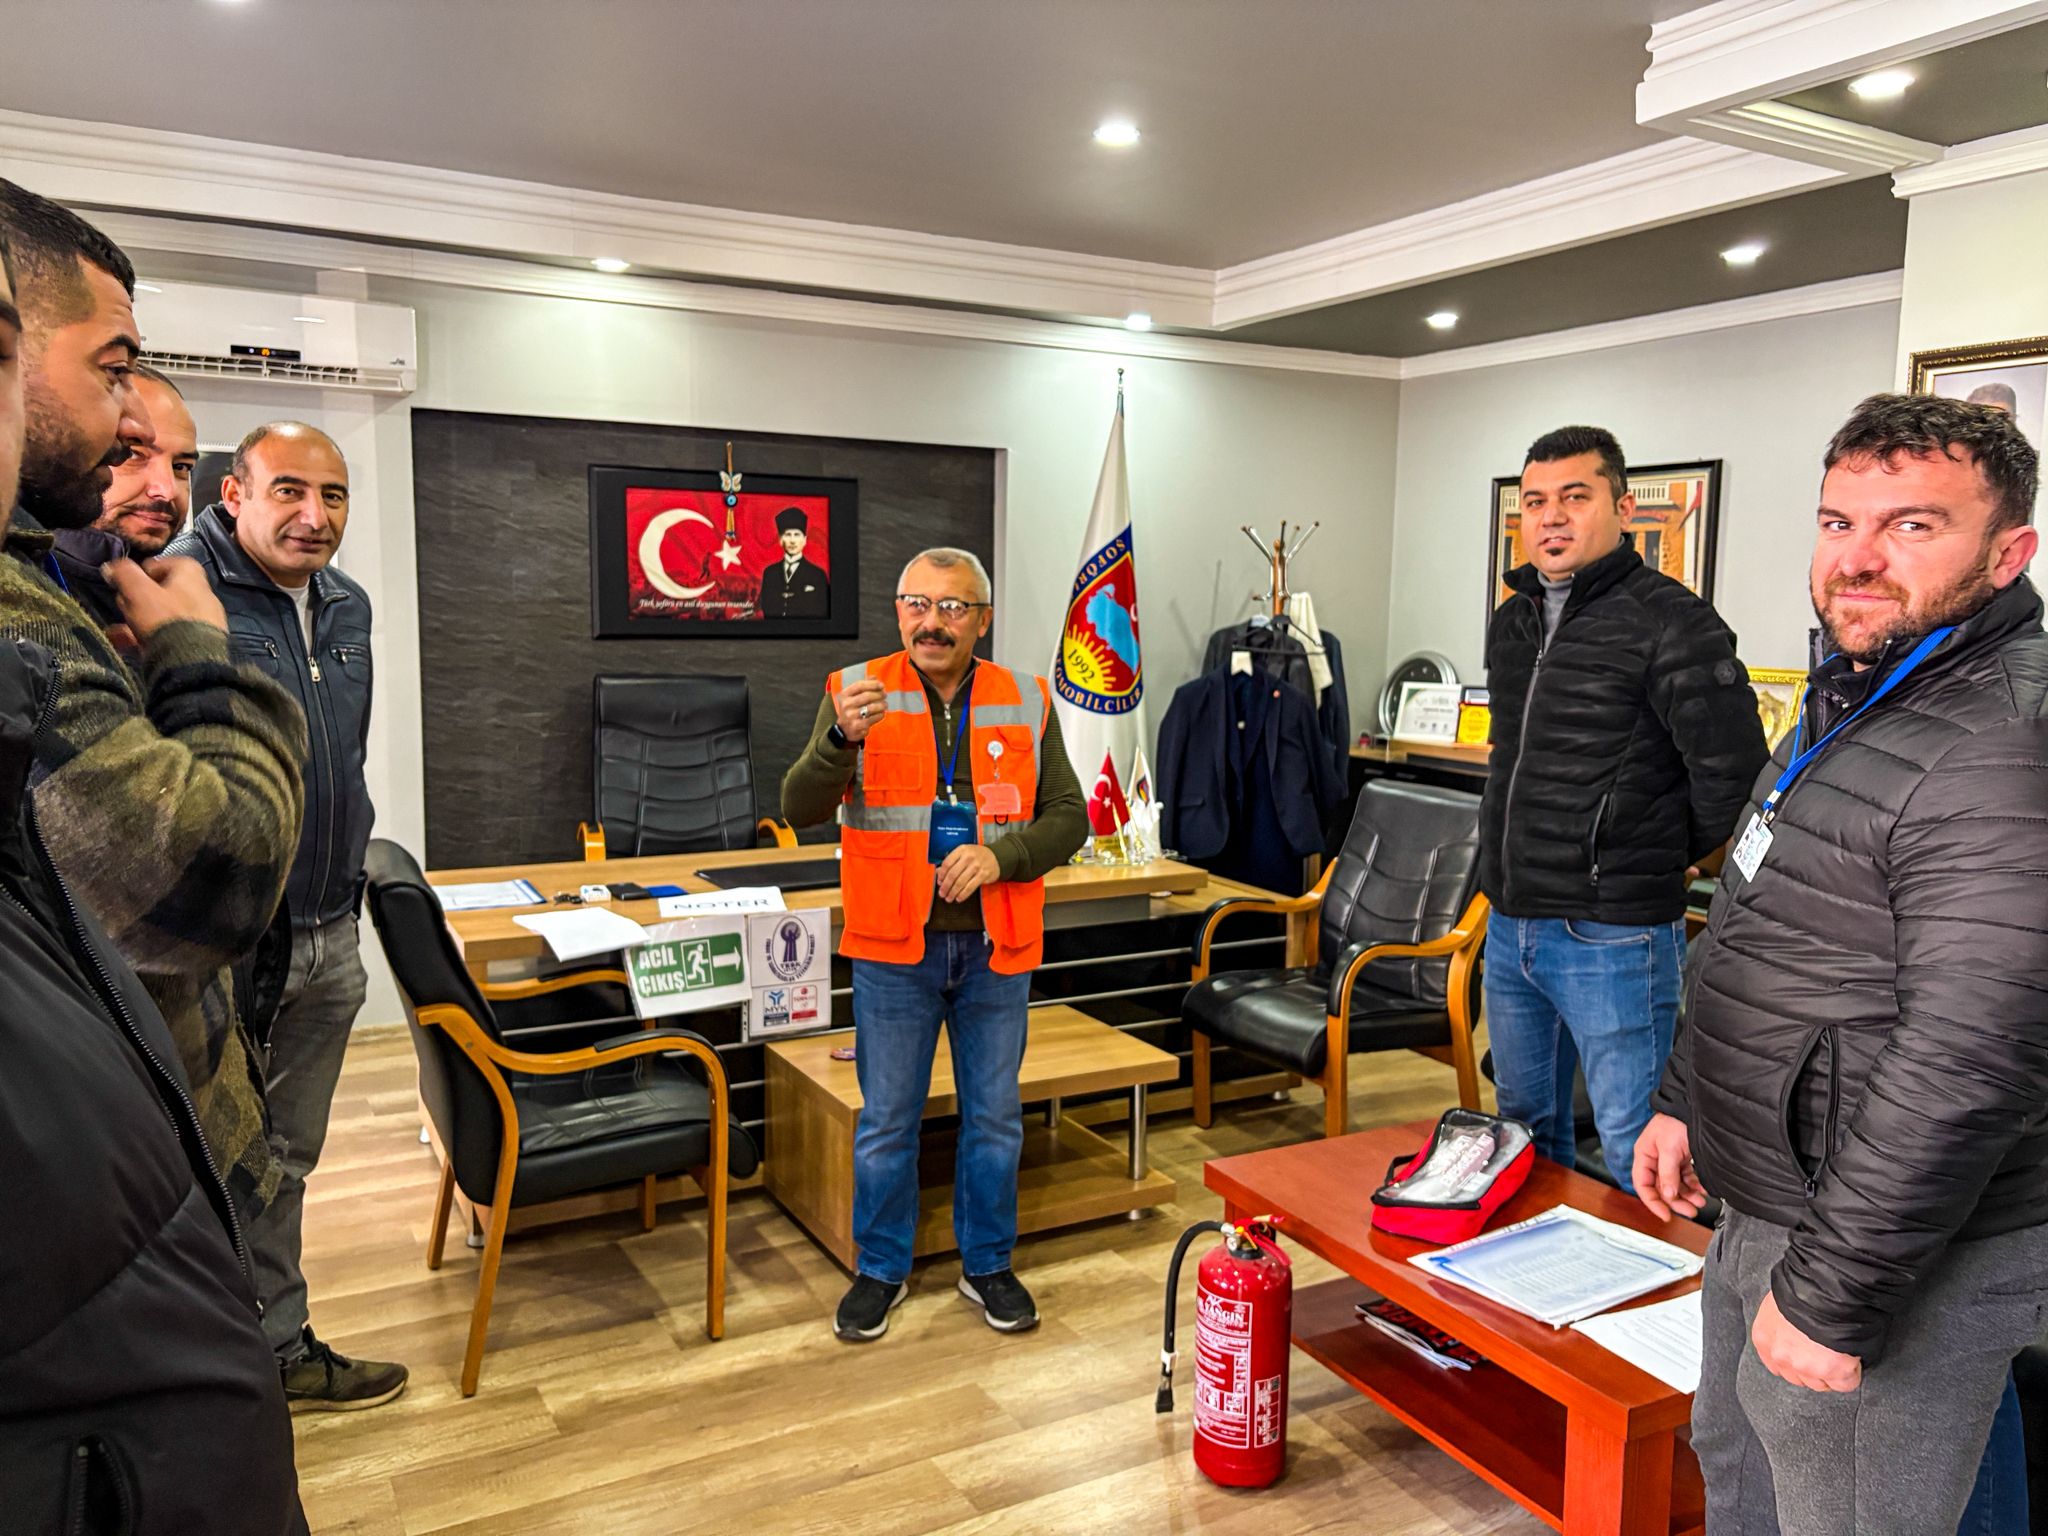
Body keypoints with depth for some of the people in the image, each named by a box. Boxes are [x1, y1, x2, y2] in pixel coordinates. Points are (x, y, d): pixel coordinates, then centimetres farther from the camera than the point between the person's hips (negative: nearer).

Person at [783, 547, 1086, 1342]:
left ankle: (987, 1265, 33)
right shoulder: (858, 692, -4)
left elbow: (1069, 816, 2)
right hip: (894, 948, -1)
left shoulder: (1026, 702, 2)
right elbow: (799, 809, -12)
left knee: (995, 1118, 13)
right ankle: (881, 1270, 30)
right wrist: (842, 740, -31)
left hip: (996, 948, 2)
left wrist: (1000, 856, -16)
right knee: (886, 1120, 10)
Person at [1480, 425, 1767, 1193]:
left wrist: (1660, 858, -3)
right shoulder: (1511, 622, 11)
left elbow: (1732, 770, -16)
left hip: (1612, 936, -8)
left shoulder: (1671, 623, -14)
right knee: (1524, 1125, 21)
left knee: (1633, 1147, -1)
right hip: (1510, 926, 8)